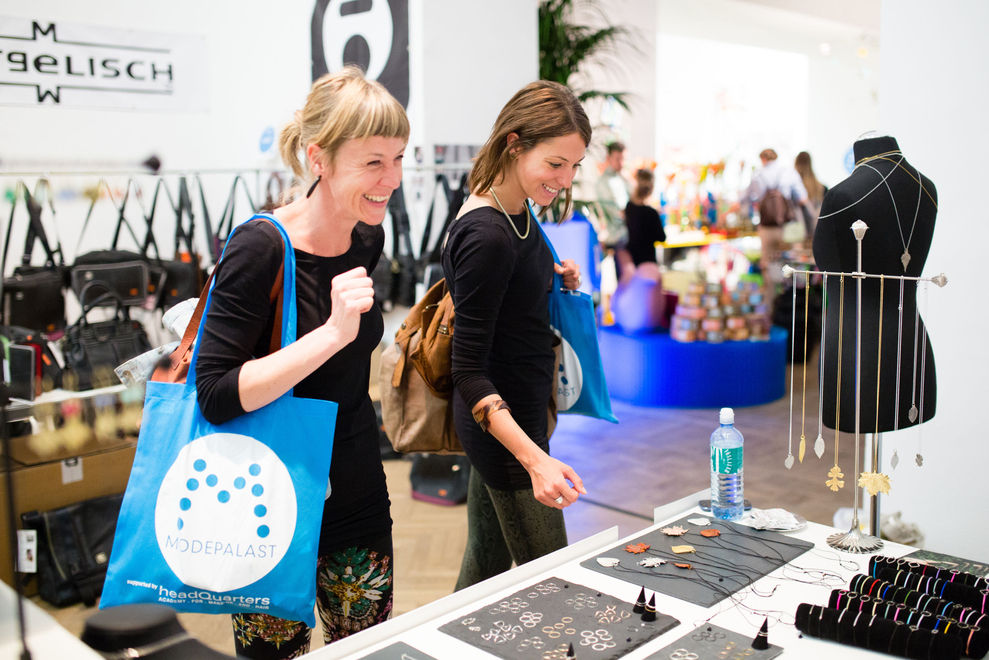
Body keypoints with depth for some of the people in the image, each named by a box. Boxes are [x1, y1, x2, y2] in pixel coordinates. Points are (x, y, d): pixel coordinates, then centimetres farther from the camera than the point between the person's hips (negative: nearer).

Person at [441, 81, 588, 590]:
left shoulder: (517, 211, 4)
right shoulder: (485, 236, -24)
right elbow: (468, 373, -25)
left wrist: (554, 280, 2)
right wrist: (534, 459, -33)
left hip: (509, 414, 9)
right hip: (501, 425, -9)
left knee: (487, 559, 20)